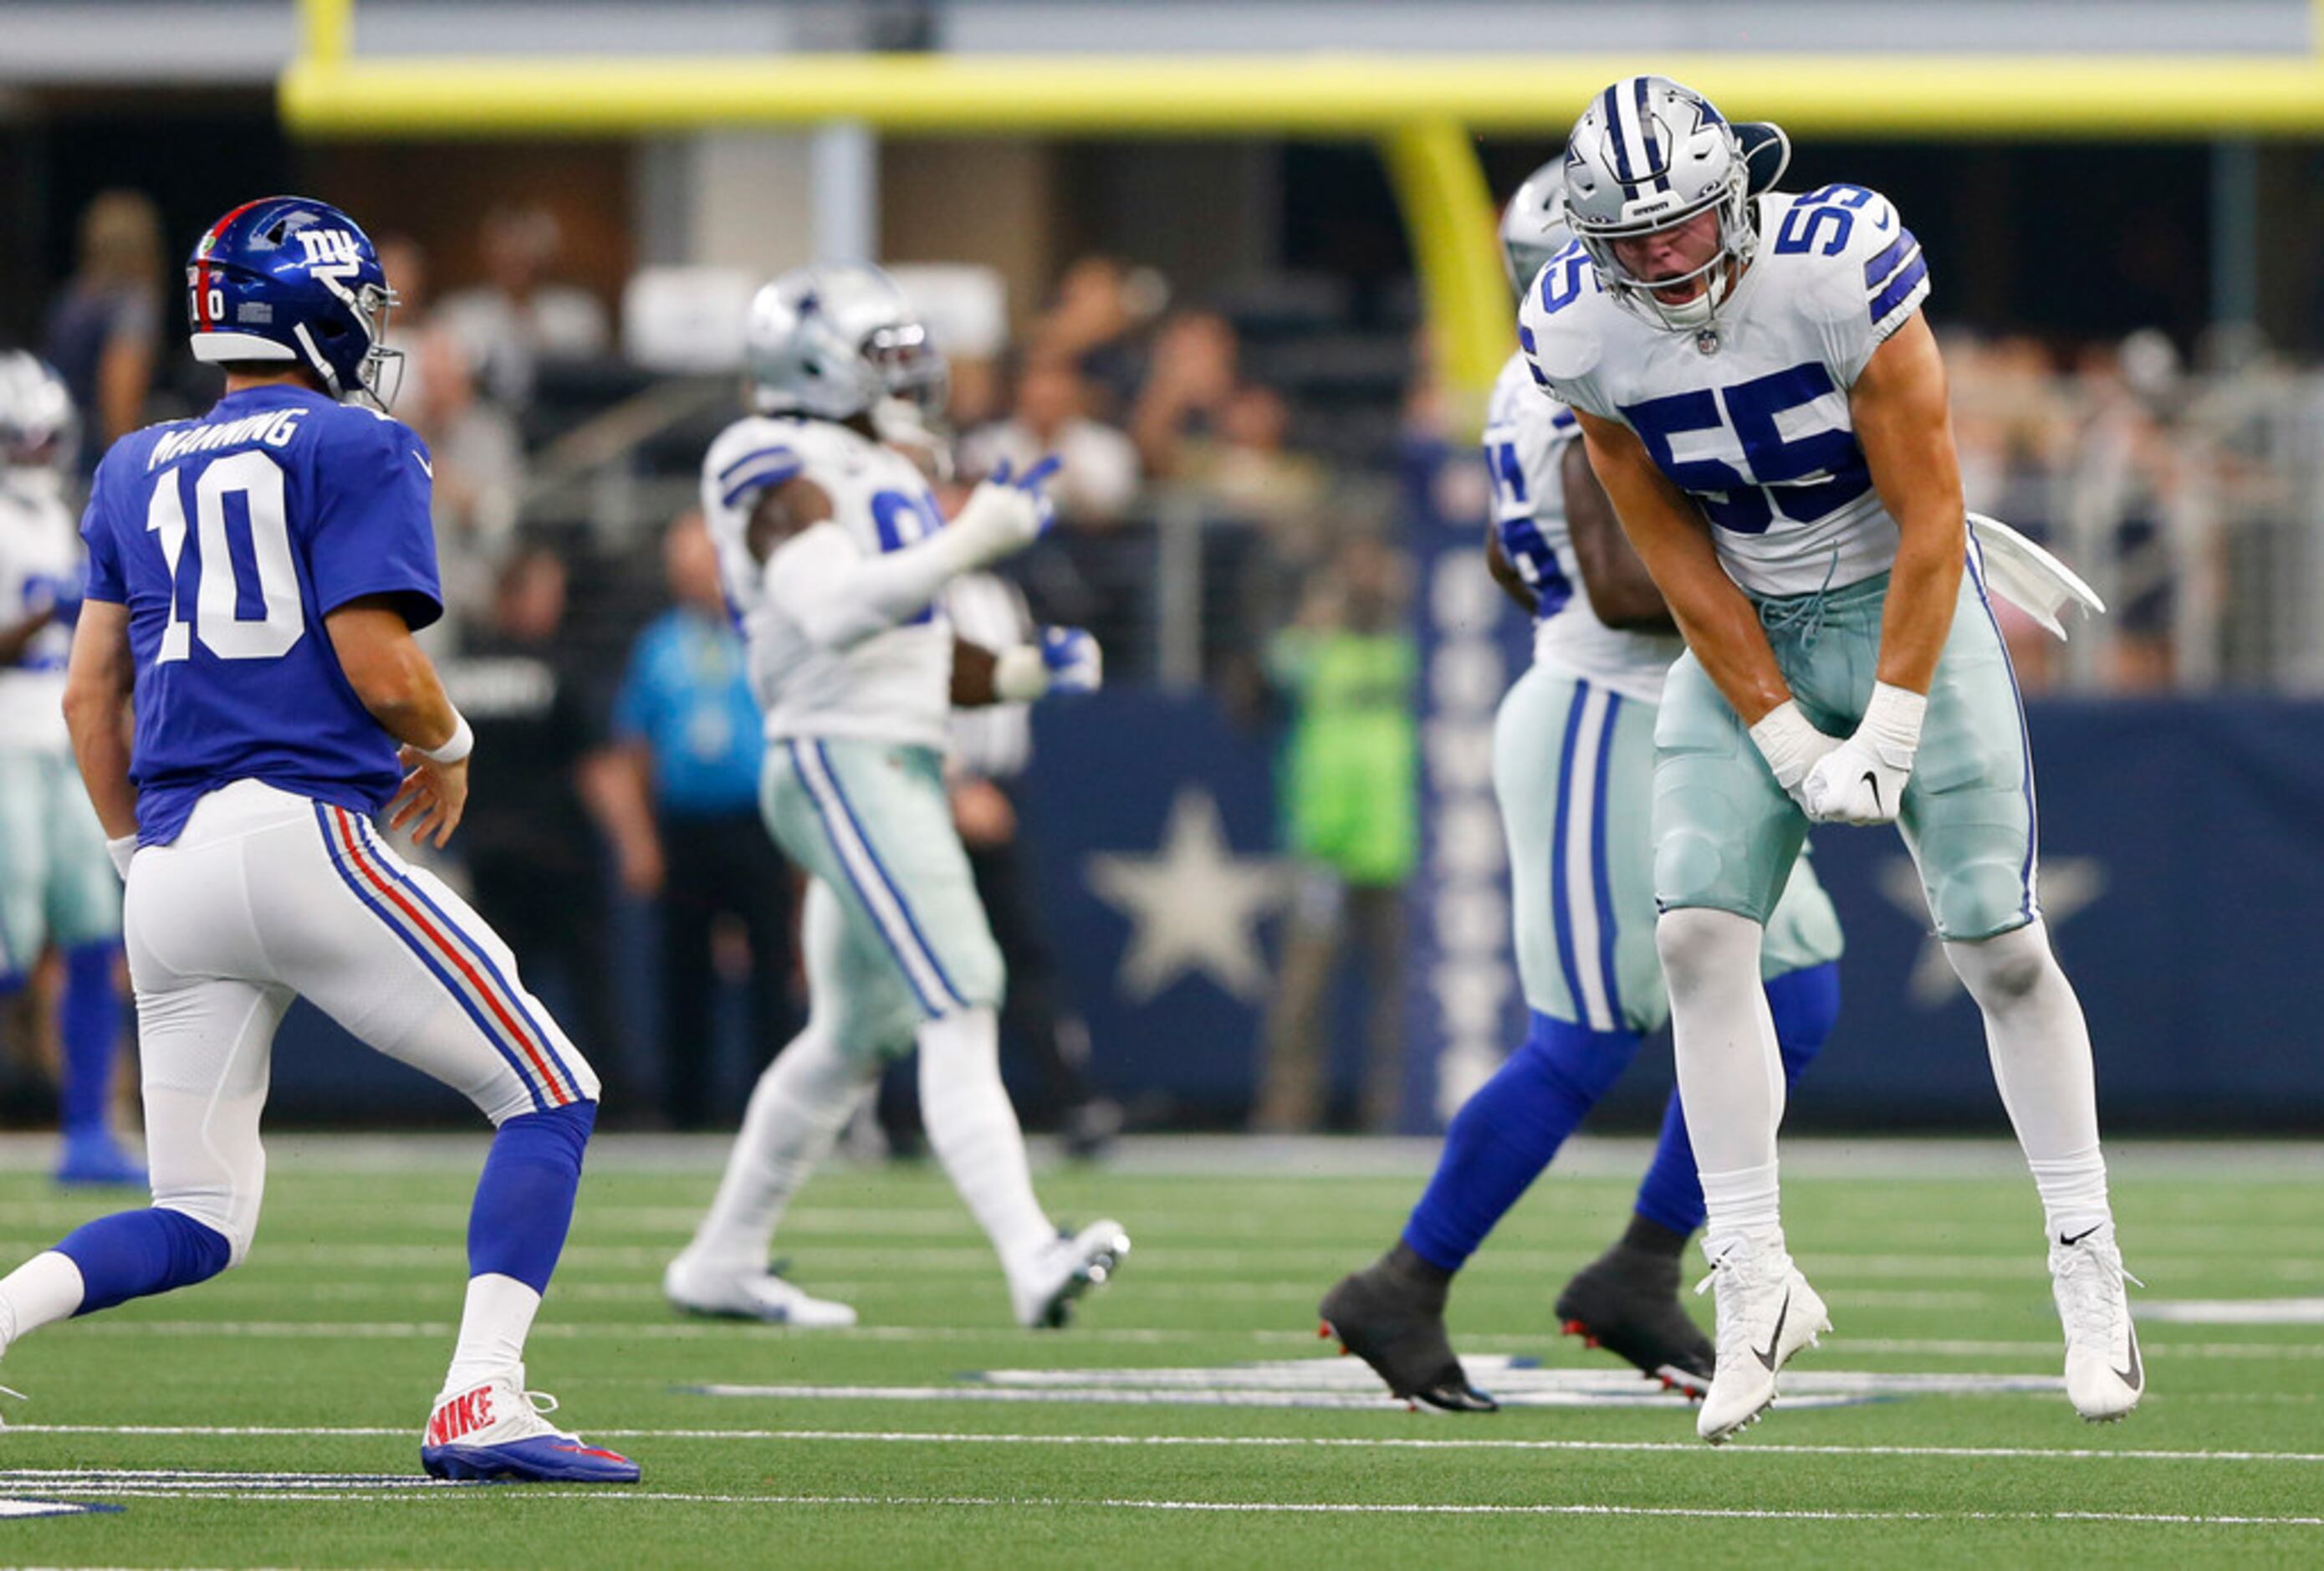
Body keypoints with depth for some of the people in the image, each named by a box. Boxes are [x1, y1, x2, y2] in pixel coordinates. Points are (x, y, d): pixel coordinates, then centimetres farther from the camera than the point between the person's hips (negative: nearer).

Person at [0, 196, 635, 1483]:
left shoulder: (137, 471, 18)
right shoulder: (355, 449, -1)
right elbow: (380, 667, -10)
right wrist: (447, 747, 11)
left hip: (173, 861, 7)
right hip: (304, 833, -7)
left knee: (198, 1226, 13)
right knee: (548, 1099, 4)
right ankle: (481, 1402, -11)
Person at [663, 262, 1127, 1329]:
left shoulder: (878, 475, 22)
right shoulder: (782, 471, -8)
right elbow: (831, 610, -25)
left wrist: (1032, 671, 10)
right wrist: (969, 541, -24)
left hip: (905, 763, 10)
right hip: (843, 761, -10)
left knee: (854, 1036, 17)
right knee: (958, 1010, -20)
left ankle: (721, 1264, 27)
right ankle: (1030, 1258, -31)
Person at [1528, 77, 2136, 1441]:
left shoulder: (1840, 273, -25)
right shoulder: (1581, 333, -13)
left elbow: (1931, 524, -18)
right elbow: (1677, 558, -5)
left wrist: (1889, 735, -17)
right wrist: (1785, 740, -11)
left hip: (1903, 605, -3)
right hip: (1744, 634, 3)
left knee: (2001, 946, -5)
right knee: (1699, 933, -12)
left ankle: (2091, 1269, 9)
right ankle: (1757, 1287, -5)